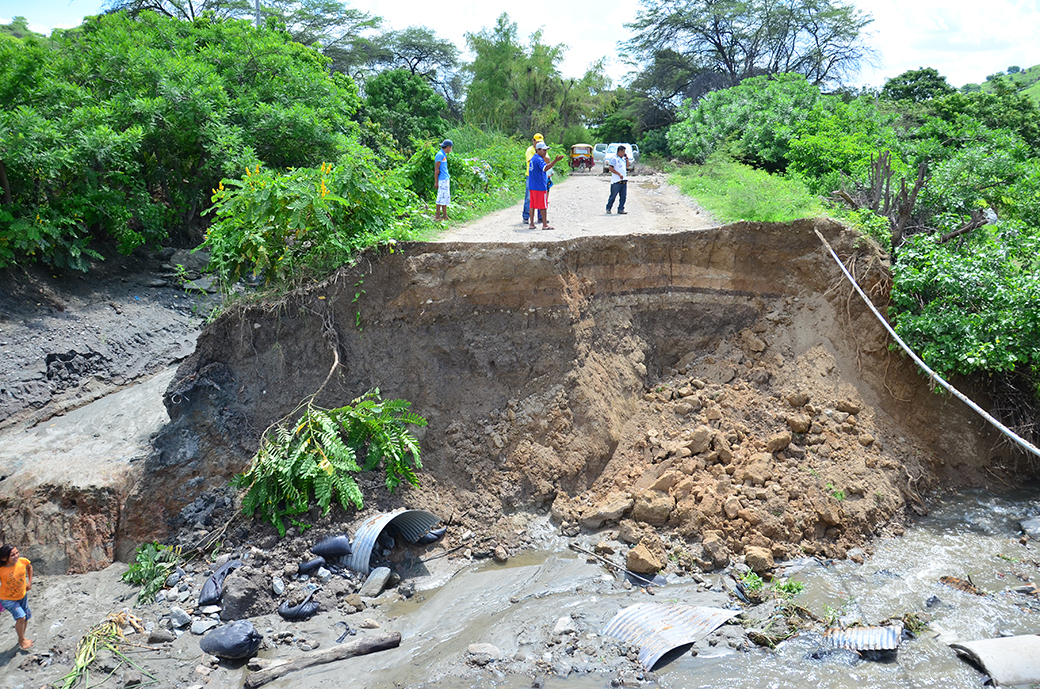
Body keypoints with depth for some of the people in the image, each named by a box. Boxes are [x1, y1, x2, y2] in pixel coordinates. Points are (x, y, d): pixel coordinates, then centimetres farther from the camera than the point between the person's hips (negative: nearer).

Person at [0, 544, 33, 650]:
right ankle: (21, 640, 6)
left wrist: (30, 582, 4)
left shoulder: (23, 561, -20)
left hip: (22, 595, 5)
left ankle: (22, 638, 41)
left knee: (26, 617, 16)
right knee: (20, 617, -17)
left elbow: (29, 567, 5)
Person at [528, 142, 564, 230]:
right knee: (543, 206, -4)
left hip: (532, 186, 9)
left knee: (533, 205, 10)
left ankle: (531, 223, 12)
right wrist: (556, 161, -40)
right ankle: (545, 225, -2)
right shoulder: (539, 159, -16)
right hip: (540, 186, -9)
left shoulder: (533, 159, 16)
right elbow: (545, 168, -33)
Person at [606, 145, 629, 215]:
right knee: (613, 196, -2)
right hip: (616, 181, -8)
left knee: (623, 196, 3)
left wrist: (627, 158, 15)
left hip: (624, 181, 8)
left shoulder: (623, 159, 19)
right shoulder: (614, 158, -6)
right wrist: (619, 174, -20)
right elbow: (611, 168, -15)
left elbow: (627, 166, 28)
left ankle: (620, 209, 8)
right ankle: (608, 209, 9)